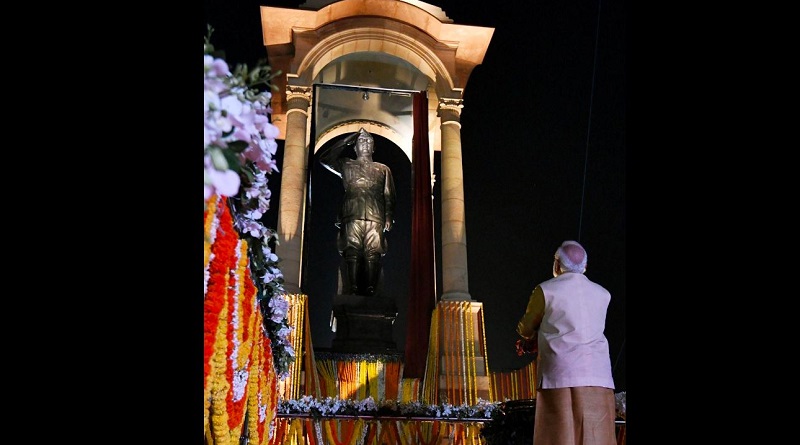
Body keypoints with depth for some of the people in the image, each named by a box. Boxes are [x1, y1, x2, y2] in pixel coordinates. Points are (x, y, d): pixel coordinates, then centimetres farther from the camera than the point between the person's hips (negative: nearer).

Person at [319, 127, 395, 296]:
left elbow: (389, 196, 18)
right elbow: (324, 158, 12)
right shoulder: (346, 165, 25)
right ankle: (353, 292, -13)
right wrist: (346, 141, 16)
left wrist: (388, 218, 2)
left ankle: (370, 292, -12)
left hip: (376, 219, 1)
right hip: (353, 216, 0)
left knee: (373, 254, -10)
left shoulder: (383, 169, 25)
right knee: (353, 253, -11)